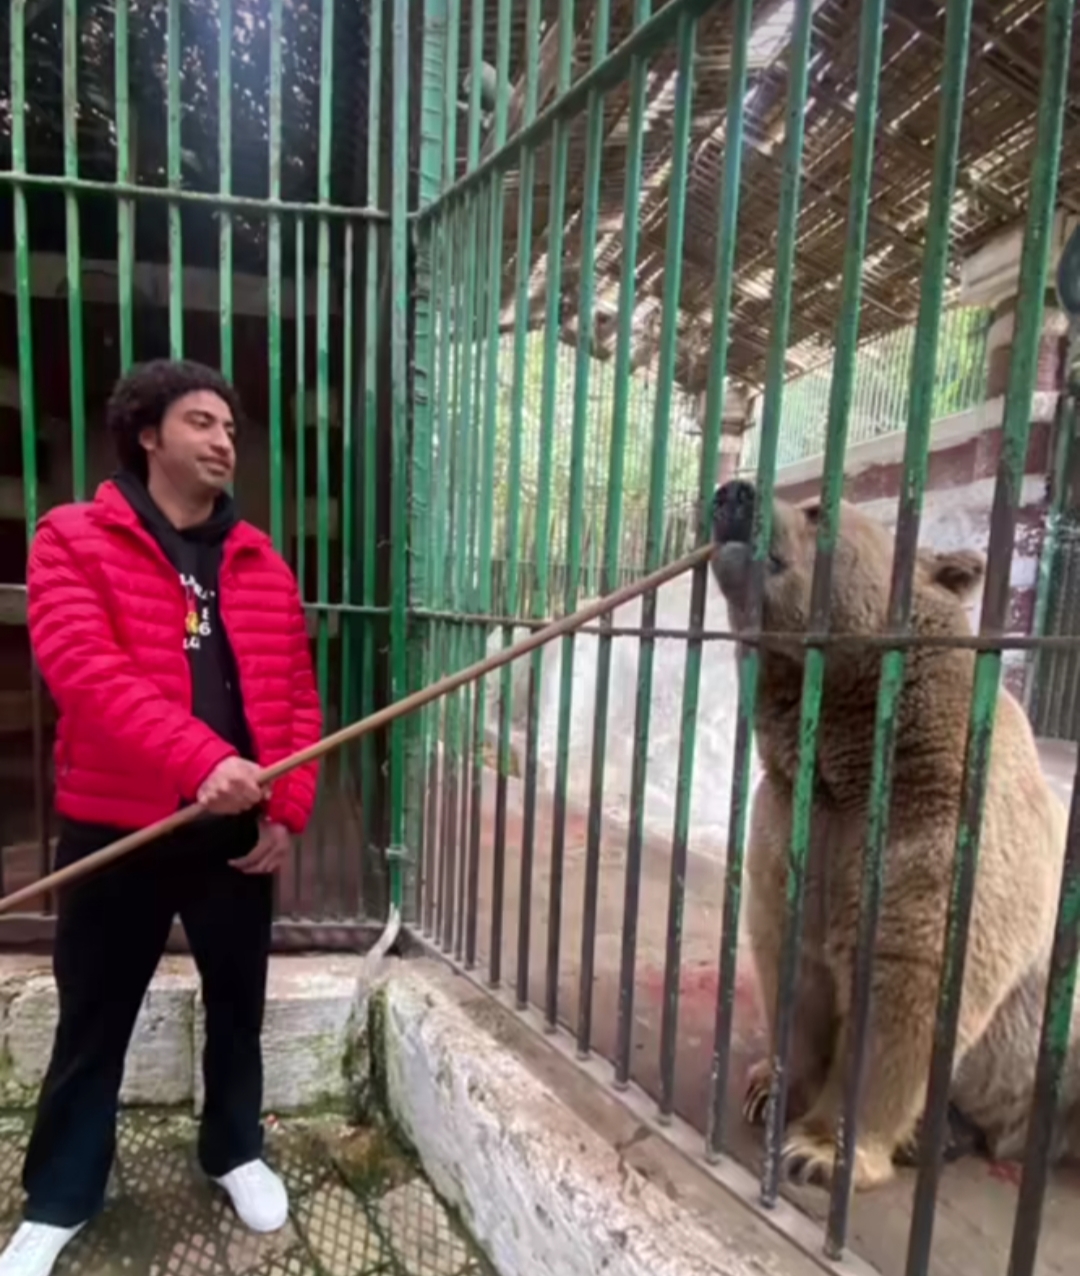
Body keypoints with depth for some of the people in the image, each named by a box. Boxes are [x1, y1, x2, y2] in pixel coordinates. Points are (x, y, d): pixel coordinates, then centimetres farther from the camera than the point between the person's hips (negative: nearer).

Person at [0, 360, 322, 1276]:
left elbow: (298, 695, 5)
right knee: (93, 1022, 15)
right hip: (116, 830, -2)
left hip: (240, 829, 3)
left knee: (237, 1007, 18)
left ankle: (236, 1152, 43)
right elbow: (84, 670, -21)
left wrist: (288, 809, -4)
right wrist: (201, 760, -34)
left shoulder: (262, 563, 6)